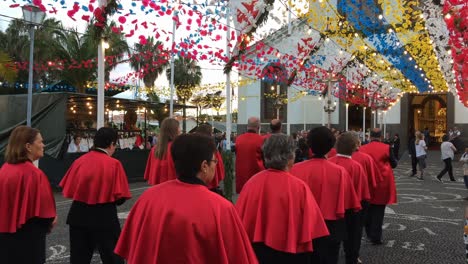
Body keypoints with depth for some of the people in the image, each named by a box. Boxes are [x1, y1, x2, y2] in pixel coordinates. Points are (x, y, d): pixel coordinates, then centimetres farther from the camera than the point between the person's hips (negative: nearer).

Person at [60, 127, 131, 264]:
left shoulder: (79, 161, -1)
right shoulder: (113, 164, -12)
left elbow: (67, 190, 3)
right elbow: (120, 198, -13)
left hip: (78, 215, 4)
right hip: (104, 217, -4)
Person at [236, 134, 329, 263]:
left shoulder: (252, 182, -11)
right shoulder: (299, 187, -19)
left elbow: (241, 220, -2)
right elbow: (309, 227, -16)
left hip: (257, 250, 3)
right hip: (289, 253, -2)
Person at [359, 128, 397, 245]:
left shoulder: (362, 148, -6)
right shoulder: (386, 148, -10)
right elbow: (394, 164, 0)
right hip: (381, 184, -2)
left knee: (368, 210, 17)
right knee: (378, 212, 5)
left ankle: (369, 233, 28)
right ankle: (375, 237, 6)